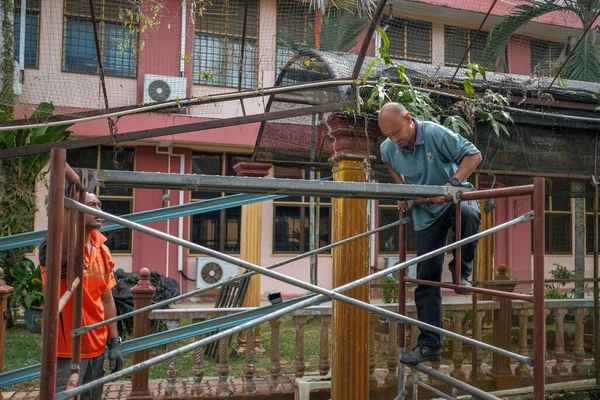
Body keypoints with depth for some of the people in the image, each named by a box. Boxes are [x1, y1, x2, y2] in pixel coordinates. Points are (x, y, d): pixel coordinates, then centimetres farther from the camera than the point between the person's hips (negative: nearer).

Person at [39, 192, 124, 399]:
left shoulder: (102, 251, 6)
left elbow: (107, 299, 9)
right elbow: (60, 250, -40)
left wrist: (114, 342, 6)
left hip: (96, 346, 6)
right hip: (66, 348, -6)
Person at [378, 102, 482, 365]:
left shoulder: (436, 134, -22)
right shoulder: (388, 149, -8)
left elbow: (473, 155, -19)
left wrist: (452, 183, -31)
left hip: (455, 198, -3)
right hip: (425, 213, 3)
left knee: (469, 214, -42)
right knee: (426, 279, 1)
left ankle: (461, 271, -14)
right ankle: (429, 344, 9)